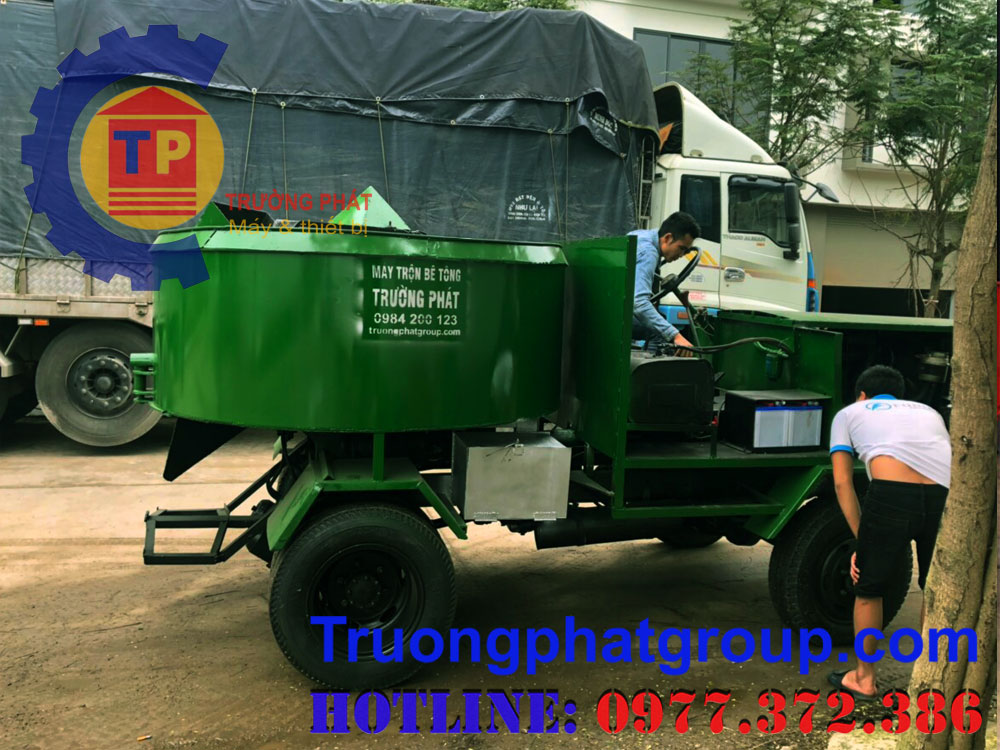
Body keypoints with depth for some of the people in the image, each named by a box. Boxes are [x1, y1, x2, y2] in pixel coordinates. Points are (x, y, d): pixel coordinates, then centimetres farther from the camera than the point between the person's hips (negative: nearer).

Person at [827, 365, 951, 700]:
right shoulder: (928, 412, 37)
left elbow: (842, 483, 16)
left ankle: (864, 679, 33)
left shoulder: (850, 413, 27)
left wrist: (862, 541, 17)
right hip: (947, 496, 4)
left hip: (891, 495, -3)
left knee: (869, 590, 19)